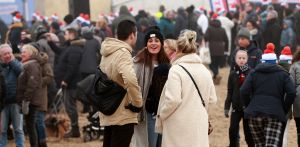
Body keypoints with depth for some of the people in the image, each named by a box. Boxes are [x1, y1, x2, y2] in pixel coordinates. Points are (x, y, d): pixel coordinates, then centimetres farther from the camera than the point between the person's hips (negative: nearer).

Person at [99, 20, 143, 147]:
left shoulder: (107, 53, 13)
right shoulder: (123, 53, -17)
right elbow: (130, 79, -32)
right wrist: (138, 103, -20)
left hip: (108, 114, 9)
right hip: (123, 115, -9)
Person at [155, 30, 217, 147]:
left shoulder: (176, 70, -11)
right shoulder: (205, 70, 7)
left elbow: (172, 100, -18)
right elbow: (212, 99, 10)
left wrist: (160, 116, -4)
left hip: (179, 127, -5)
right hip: (200, 126, 5)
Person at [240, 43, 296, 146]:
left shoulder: (254, 73, 11)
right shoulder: (282, 74, 9)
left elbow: (244, 92, -1)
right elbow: (292, 93, -4)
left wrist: (251, 105, 12)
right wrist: (285, 110, 6)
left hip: (254, 113, 2)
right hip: (275, 114, -2)